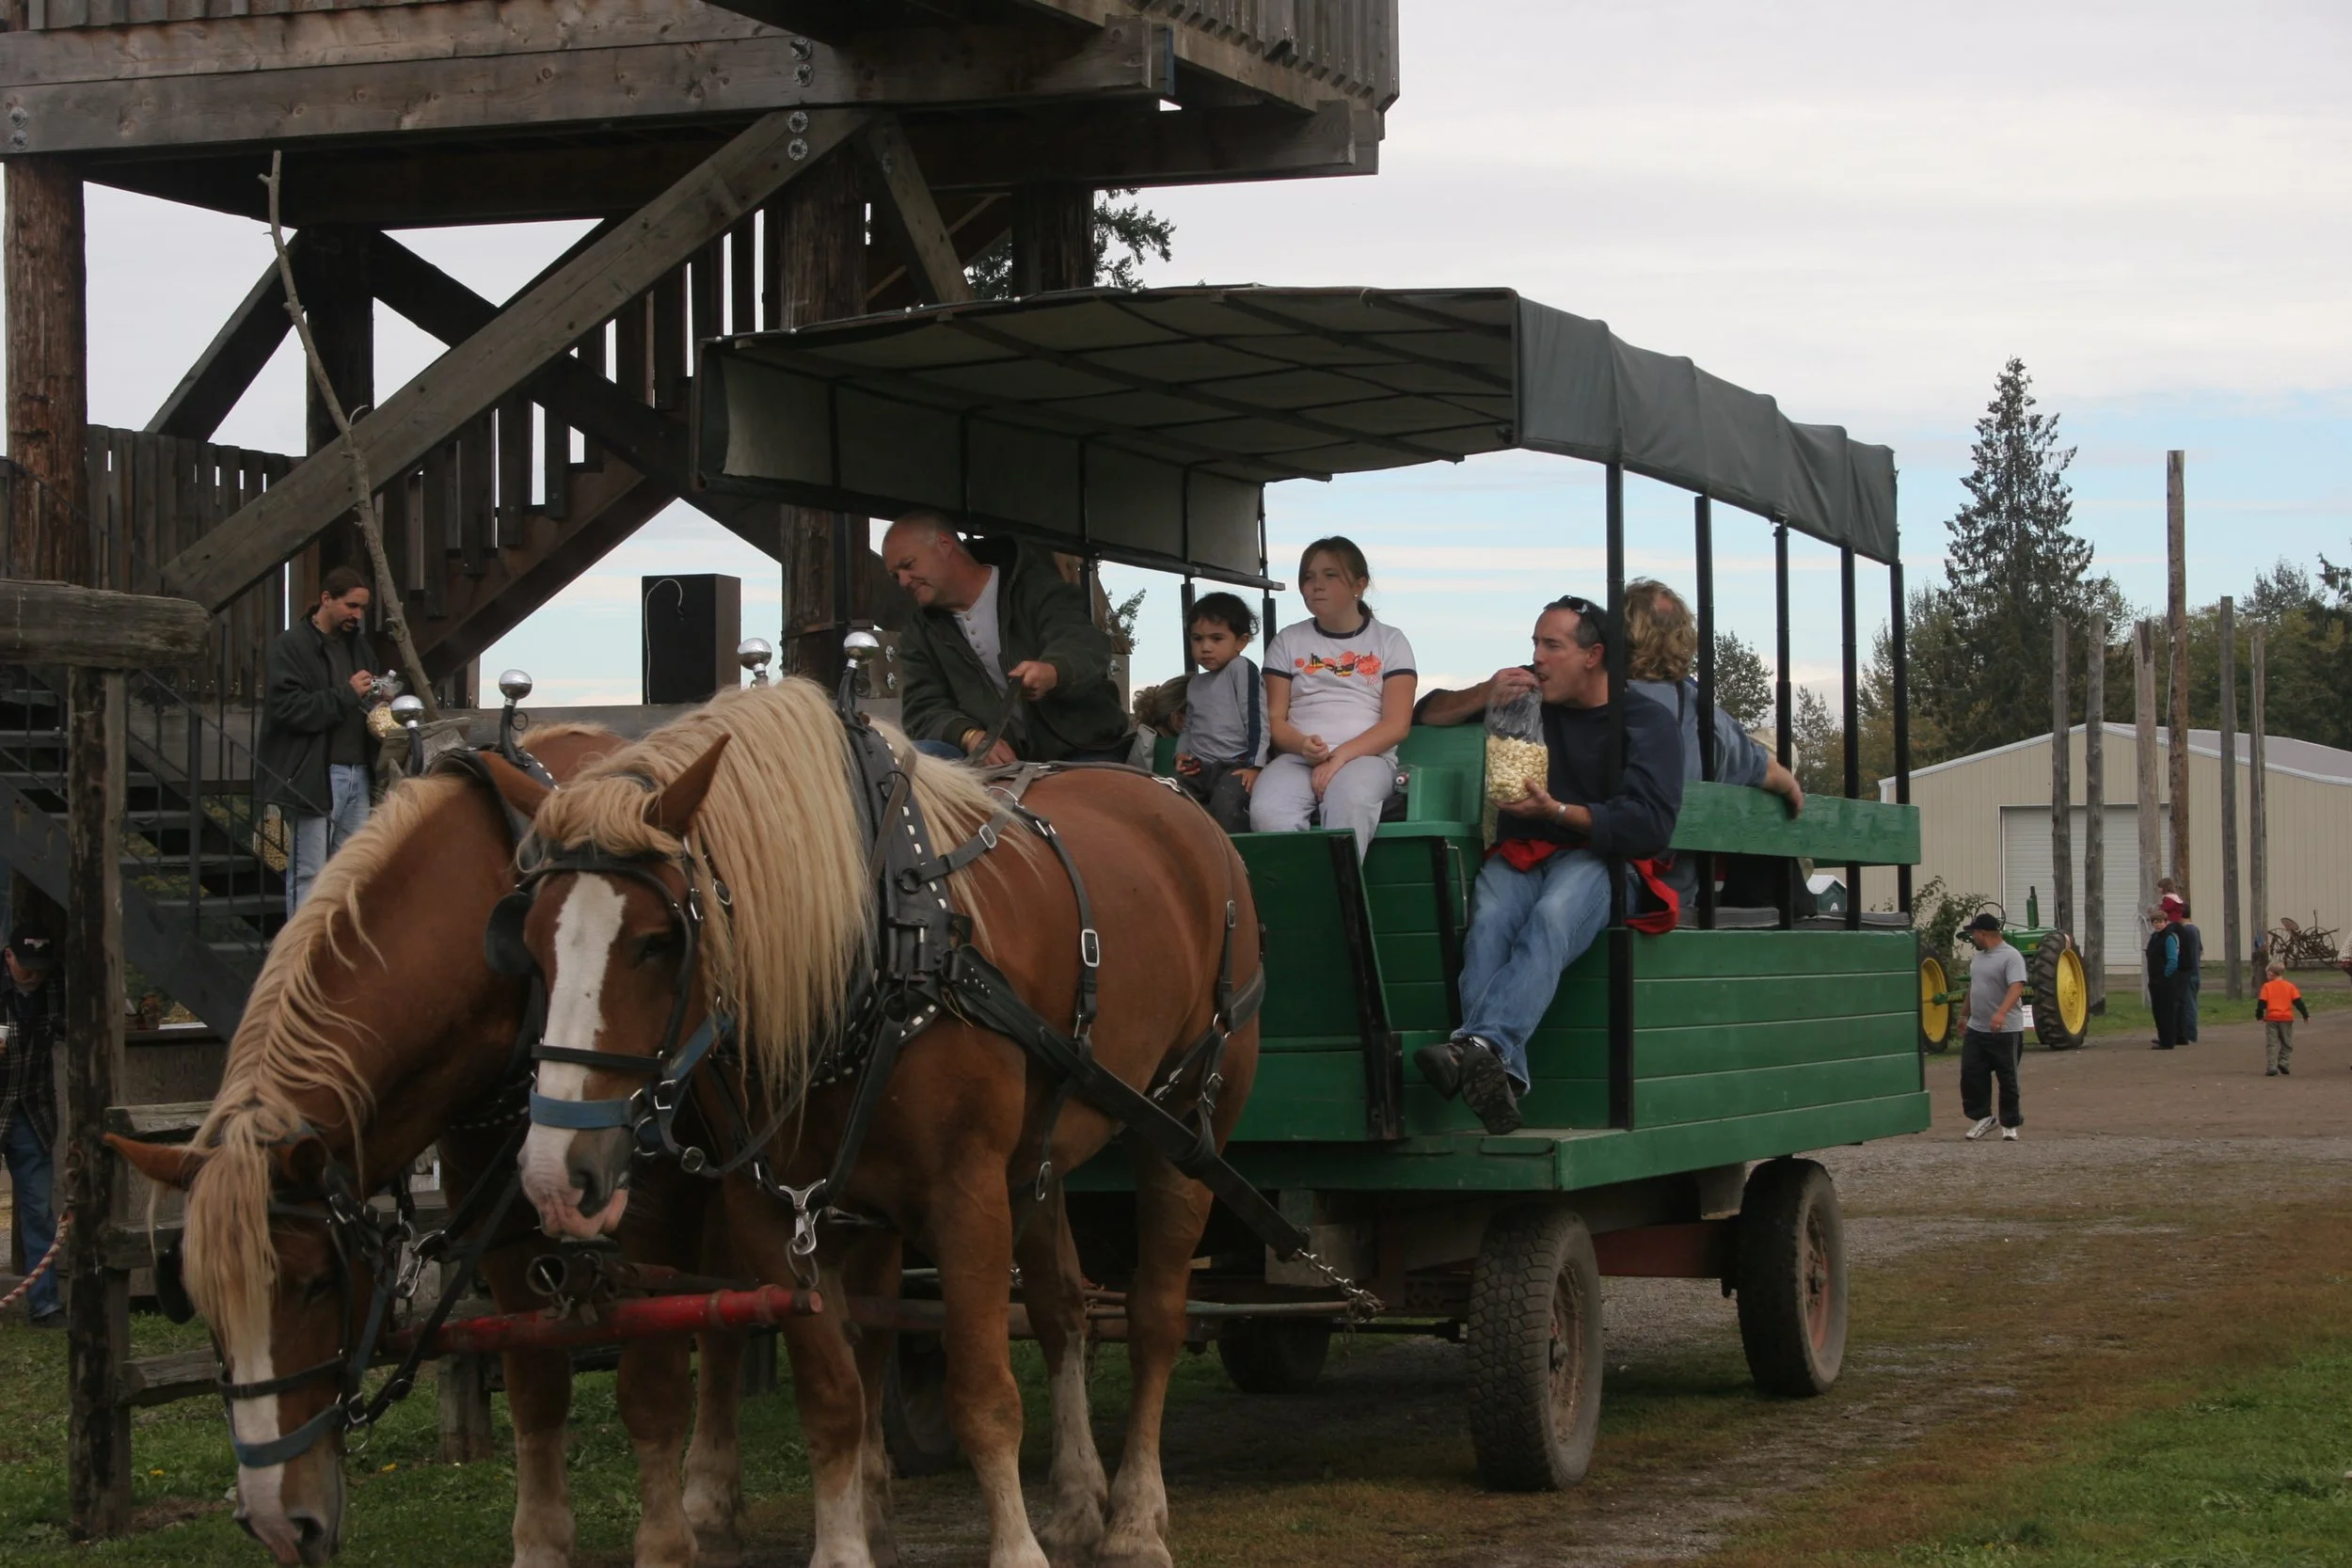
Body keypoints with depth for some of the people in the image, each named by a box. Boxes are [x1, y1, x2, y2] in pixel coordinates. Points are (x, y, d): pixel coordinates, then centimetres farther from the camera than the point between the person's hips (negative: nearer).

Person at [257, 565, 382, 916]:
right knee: (309, 874, -6)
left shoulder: (359, 645, 19)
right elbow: (288, 707, -16)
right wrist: (347, 695, -18)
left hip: (357, 773, 7)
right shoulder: (291, 645, -5)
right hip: (312, 775, -7)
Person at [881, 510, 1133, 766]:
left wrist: (1053, 672, -39)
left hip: (1079, 750, -3)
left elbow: (1085, 642, -14)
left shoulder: (1037, 587, 4)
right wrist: (970, 736, -19)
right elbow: (923, 711, 5)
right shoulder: (921, 632, 16)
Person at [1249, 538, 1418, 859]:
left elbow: (1397, 724, 1)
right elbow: (1275, 719, 11)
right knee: (1267, 811, -35)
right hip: (1297, 757, 2)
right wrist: (1303, 746, -13)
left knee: (1349, 803, -40)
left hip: (1366, 757, -1)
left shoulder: (1389, 641, 11)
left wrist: (1342, 755, -14)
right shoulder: (1287, 642, 17)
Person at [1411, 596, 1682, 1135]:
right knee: (1489, 922, -33)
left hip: (1600, 862, -3)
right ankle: (1502, 1074, -56)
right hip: (1523, 855, 4)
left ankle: (1483, 1045, -62)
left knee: (1550, 919, -39)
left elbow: (1650, 826, -8)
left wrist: (1557, 811, -15)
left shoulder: (1647, 723, 7)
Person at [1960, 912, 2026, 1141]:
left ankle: (2010, 1124, 12)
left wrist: (2001, 1013, -43)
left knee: (2007, 1079, 2)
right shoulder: (1979, 957, 13)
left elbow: (2017, 987, -29)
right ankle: (1982, 1117, 17)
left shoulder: (2011, 957, -16)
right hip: (1976, 1030, 8)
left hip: (2005, 1031, -8)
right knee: (1970, 1075, 4)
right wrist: (1965, 1015, 30)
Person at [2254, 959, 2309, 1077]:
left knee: (2272, 1044, 1)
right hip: (2286, 1018, 1)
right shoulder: (2289, 986, 3)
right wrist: (2305, 1015, 6)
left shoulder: (2267, 986, -1)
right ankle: (2283, 1062, -1)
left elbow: (2262, 1002, -5)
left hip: (2271, 1019, -1)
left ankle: (2271, 1067, -6)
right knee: (2287, 1043, 15)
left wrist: (2259, 1015, 7)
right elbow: (2298, 1001, 0)